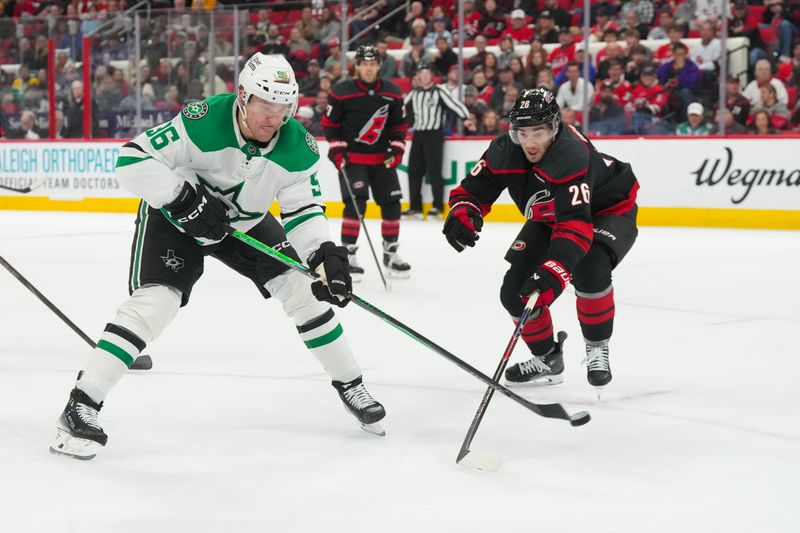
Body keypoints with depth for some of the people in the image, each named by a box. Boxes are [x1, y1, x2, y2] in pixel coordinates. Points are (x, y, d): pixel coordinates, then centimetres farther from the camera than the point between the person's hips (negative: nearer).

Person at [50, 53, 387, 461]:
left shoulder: (297, 147, -20)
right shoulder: (201, 122, -33)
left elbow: (304, 209, -13)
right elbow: (132, 159, -31)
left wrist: (325, 254, -31)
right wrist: (184, 198, -38)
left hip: (246, 221, 5)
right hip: (174, 216, -4)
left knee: (301, 288, -3)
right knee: (155, 300, -21)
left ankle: (350, 385, 16)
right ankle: (80, 407, -18)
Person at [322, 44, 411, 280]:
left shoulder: (392, 93, 0)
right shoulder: (341, 92, -9)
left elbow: (399, 124, 9)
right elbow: (329, 122, 0)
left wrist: (397, 148, -3)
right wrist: (336, 148, -8)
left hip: (382, 158, 4)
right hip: (351, 157, -4)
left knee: (392, 204, 4)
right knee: (355, 203, -17)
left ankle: (391, 254, 20)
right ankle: (348, 256, -8)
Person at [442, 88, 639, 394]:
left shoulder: (571, 156, -40)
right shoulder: (504, 151, -21)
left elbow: (576, 224, -49)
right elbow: (473, 190, -10)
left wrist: (554, 271, -60)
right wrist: (462, 214, -34)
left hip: (608, 210, -6)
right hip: (550, 218, 6)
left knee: (589, 268, -35)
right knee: (516, 289, -5)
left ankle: (597, 348, -10)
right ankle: (547, 358, 20)